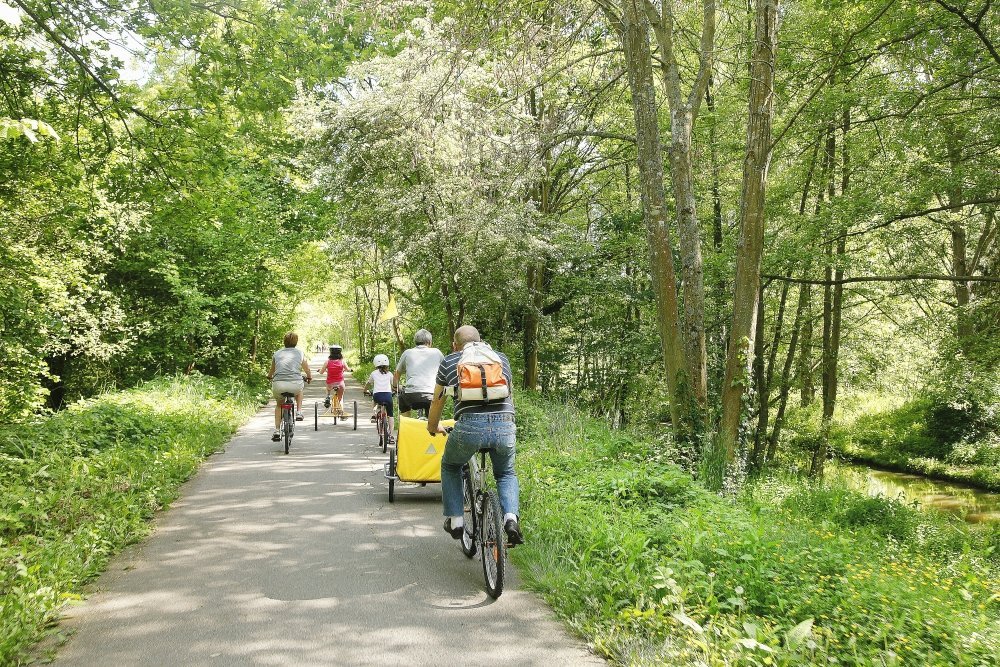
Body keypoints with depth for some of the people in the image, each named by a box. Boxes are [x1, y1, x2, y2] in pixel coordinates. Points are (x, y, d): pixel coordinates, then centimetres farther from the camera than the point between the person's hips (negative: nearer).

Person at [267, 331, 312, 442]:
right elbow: (308, 371, 28)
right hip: (295, 384, -1)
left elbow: (271, 371, 33)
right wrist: (309, 377, 50)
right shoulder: (300, 353, 15)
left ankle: (277, 430, 17)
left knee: (279, 404, 29)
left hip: (278, 384, 1)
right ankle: (299, 412, 21)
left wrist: (269, 377, 56)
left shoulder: (277, 354, 18)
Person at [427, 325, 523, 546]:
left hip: (469, 426, -2)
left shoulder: (449, 362, 19)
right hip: (504, 426, 2)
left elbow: (437, 401, 27)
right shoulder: (501, 358, 24)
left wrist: (433, 428, 45)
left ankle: (455, 520, 24)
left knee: (450, 467, 29)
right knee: (506, 473, 28)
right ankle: (511, 517, 5)